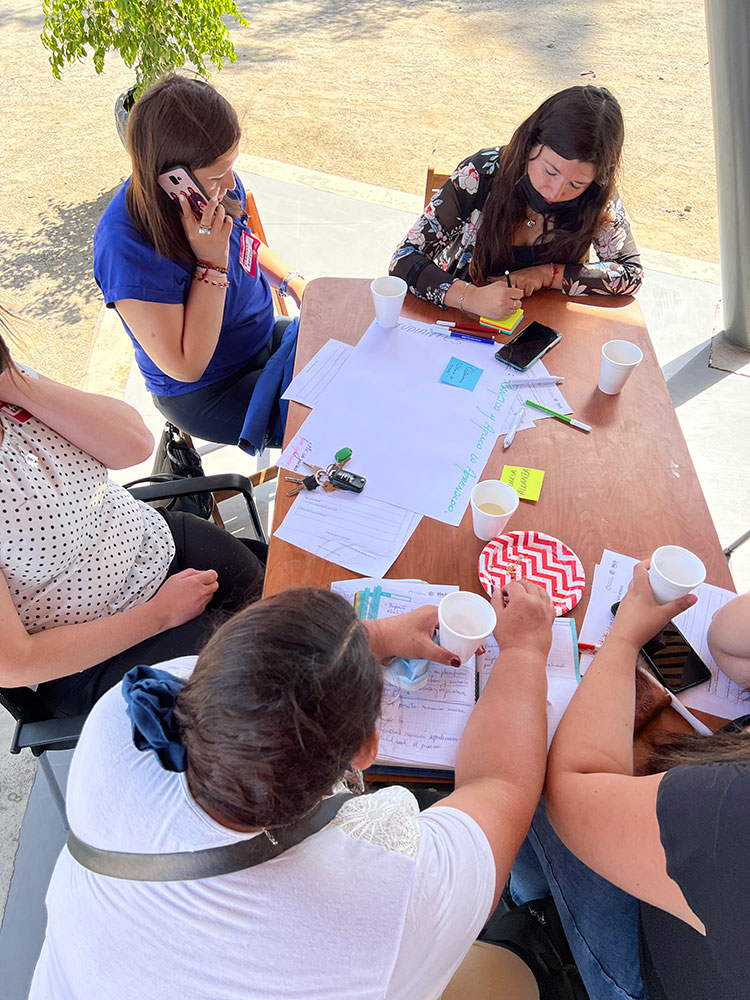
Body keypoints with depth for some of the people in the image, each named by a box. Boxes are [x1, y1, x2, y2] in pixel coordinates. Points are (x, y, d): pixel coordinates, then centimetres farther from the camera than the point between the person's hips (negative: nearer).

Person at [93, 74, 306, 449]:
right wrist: (212, 261, -34)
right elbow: (185, 367, -29)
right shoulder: (126, 245, -33)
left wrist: (292, 281, -5)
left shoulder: (217, 185, -12)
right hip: (203, 394, -7)